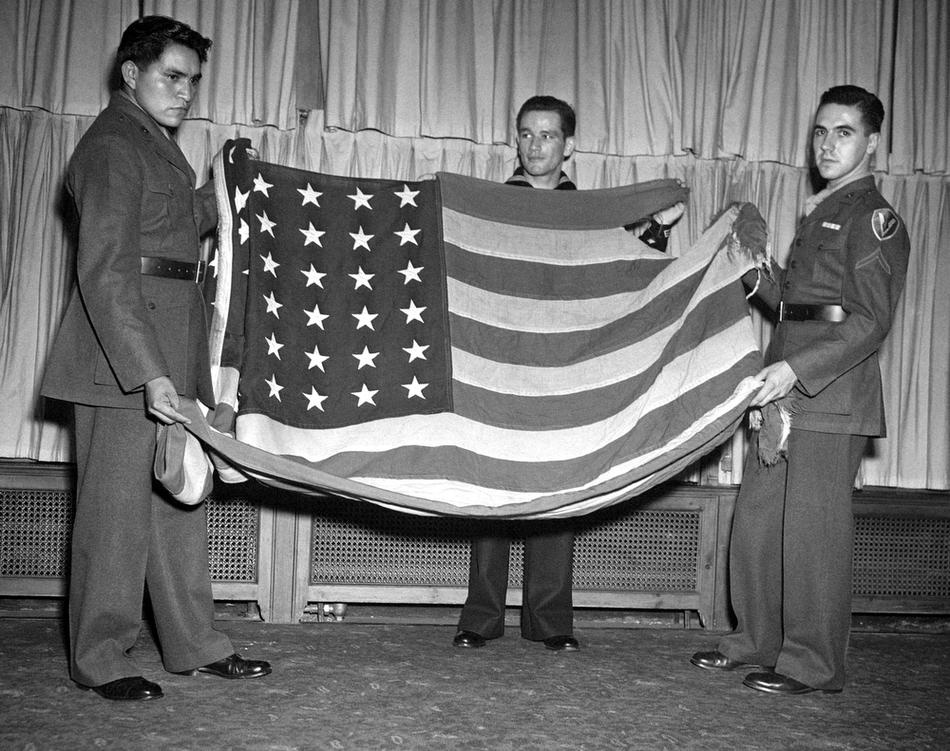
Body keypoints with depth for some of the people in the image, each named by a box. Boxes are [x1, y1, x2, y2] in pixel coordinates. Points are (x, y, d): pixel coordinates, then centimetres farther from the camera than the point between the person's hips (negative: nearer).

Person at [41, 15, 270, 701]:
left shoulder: (157, 143, 19)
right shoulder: (113, 145, -11)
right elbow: (104, 269, -21)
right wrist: (150, 372, -29)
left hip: (175, 343, 9)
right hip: (126, 348, -9)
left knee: (181, 493, 12)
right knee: (117, 503, -1)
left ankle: (195, 644, 21)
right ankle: (100, 659, 11)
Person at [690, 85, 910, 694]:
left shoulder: (873, 217, -6)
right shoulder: (820, 213, 21)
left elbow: (871, 320, -15)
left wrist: (797, 368, -24)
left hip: (833, 394, -8)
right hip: (788, 387, 9)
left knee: (814, 525, -2)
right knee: (757, 518, 11)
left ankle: (814, 663, 9)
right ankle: (757, 641, 25)